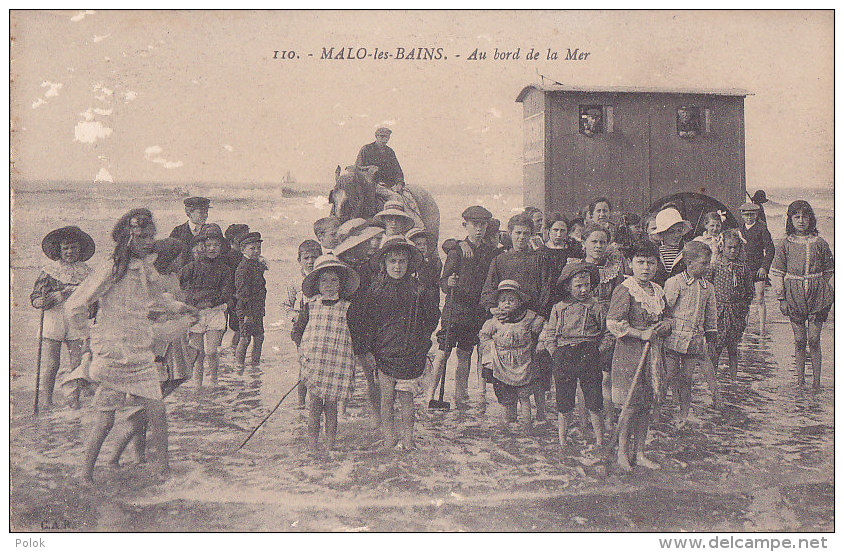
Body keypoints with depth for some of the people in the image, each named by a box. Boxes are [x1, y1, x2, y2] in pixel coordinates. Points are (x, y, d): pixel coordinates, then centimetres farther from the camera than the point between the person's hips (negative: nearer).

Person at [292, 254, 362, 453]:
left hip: (338, 363, 0)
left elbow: (355, 335, 11)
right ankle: (313, 445, 11)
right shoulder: (310, 306, 7)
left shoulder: (346, 308, 5)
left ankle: (330, 446, 15)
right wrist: (302, 347, 0)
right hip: (313, 360, 0)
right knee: (316, 401, 0)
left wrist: (358, 354, 0)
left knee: (331, 404, 4)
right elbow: (297, 330, 13)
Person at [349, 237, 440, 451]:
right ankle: (389, 441, 16)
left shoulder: (419, 291, 1)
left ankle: (407, 439, 18)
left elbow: (432, 316, 13)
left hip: (410, 353, 0)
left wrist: (422, 341, 9)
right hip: (383, 354, 0)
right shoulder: (375, 291, -3)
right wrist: (364, 349, -4)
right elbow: (357, 319, -1)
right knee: (387, 398, 4)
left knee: (406, 397, 6)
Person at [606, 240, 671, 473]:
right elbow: (613, 323, -17)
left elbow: (663, 318, 27)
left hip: (653, 355, 7)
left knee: (646, 405, 10)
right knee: (630, 405, -4)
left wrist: (666, 325, 4)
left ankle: (639, 453, 20)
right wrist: (641, 334, -17)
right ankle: (623, 452, 11)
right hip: (629, 355, -7)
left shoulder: (658, 292, 13)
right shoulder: (624, 291, -10)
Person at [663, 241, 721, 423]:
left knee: (687, 378, 8)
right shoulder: (674, 283, -6)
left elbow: (711, 315, 20)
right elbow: (665, 310, -4)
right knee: (671, 375, -2)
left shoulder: (708, 287, 12)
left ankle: (684, 414, 18)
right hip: (674, 338, -4)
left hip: (696, 340, 4)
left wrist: (711, 337, 19)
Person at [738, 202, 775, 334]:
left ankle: (762, 328, 3)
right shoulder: (739, 230, 13)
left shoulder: (762, 228, -1)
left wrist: (764, 267, -12)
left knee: (760, 300, -3)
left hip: (758, 269, -4)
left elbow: (770, 249, -3)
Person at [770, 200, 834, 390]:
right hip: (794, 296, 0)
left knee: (814, 339, -2)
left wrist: (826, 296, 7)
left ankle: (816, 380, 8)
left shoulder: (820, 243, 3)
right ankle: (800, 378, 14)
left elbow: (828, 271, 11)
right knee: (799, 340, 4)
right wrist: (781, 297, -1)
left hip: (817, 295, 0)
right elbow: (778, 273, 4)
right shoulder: (785, 244, 2)